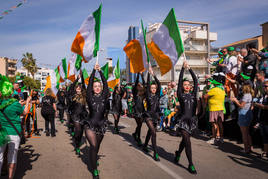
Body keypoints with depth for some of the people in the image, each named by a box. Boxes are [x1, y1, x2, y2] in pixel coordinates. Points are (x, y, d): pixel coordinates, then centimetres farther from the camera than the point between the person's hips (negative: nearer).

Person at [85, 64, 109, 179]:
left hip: (101, 125, 3)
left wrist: (100, 71, -6)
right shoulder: (90, 97, -1)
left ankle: (94, 159, 46)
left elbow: (105, 84, -4)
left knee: (97, 145, 17)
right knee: (93, 146, -13)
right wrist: (94, 71, -8)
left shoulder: (104, 97, 3)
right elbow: (89, 83, -7)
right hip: (90, 125, -2)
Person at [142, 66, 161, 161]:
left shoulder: (157, 95, 6)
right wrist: (149, 73, -9)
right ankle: (155, 153, -15)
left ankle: (145, 146, 40)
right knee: (153, 132, -17)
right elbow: (148, 84, -11)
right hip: (148, 116, -5)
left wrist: (154, 75, -5)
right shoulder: (148, 95, -3)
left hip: (155, 116, 5)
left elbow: (159, 84, -2)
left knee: (150, 132, 19)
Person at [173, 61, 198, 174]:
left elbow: (196, 81, 4)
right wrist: (183, 68, -6)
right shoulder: (180, 95, 0)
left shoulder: (193, 94, 9)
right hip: (182, 120, -4)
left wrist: (189, 69, 2)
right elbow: (179, 81, -6)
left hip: (192, 120, 4)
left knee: (185, 139, 17)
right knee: (187, 141, -11)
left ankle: (178, 154, 44)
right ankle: (190, 165, -4)